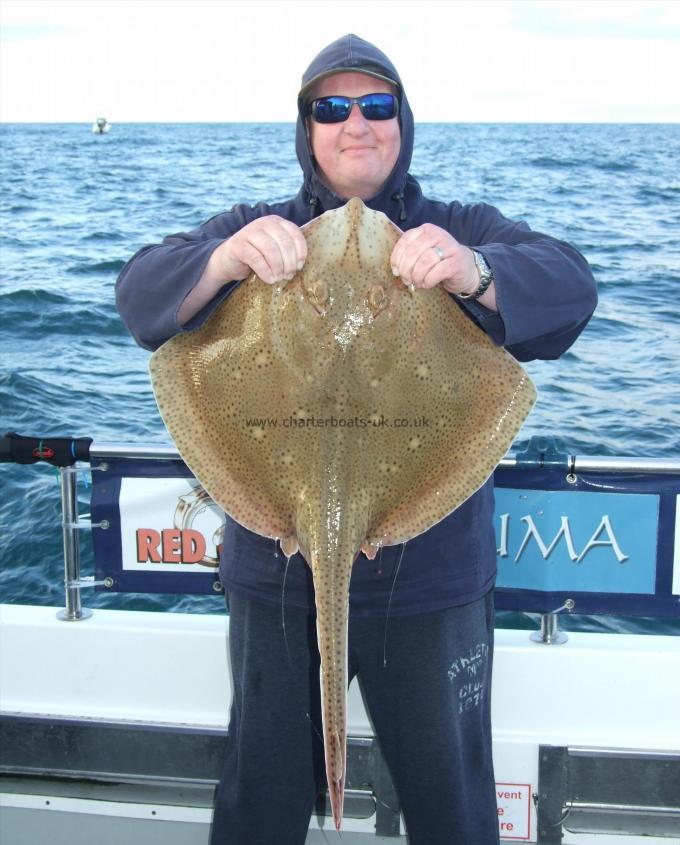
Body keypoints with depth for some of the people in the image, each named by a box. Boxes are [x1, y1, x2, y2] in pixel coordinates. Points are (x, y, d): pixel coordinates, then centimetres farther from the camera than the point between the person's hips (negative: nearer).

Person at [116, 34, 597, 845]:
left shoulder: (464, 233, 3)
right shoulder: (255, 232, 7)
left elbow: (569, 287, -14)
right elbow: (141, 295, -8)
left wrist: (476, 273, -36)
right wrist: (227, 260, -30)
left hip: (431, 576, -1)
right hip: (278, 572, 1)